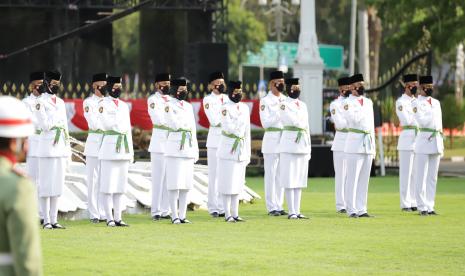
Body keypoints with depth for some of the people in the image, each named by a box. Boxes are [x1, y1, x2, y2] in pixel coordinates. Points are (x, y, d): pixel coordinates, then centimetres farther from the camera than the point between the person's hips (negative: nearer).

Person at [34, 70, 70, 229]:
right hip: (48, 146, -7)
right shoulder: (41, 102, -4)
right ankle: (46, 221, -3)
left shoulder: (60, 102, 16)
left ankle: (54, 220, 9)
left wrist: (68, 151, 16)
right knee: (46, 185, -5)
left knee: (58, 185, 6)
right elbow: (45, 125, -13)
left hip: (61, 146, 7)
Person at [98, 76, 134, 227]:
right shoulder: (103, 104, -1)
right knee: (108, 185, -5)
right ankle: (109, 218, -3)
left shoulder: (124, 106, 17)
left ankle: (118, 217, 7)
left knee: (120, 186, 5)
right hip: (109, 148, -6)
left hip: (124, 150, 6)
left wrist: (131, 151, 14)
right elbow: (107, 125, -15)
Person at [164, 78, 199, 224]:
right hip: (175, 149, -6)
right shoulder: (170, 106, -3)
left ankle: (182, 215, 9)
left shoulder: (189, 106, 16)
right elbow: (174, 125, -10)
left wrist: (195, 150, 16)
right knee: (175, 184, -6)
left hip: (188, 148, 6)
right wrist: (168, 113, -23)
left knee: (186, 184, 5)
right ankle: (174, 216, -4)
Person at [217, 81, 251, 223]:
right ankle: (227, 214, 0)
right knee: (228, 183, -3)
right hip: (228, 150, -6)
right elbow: (228, 128, -16)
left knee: (238, 183, 8)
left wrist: (248, 152, 13)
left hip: (241, 151, 6)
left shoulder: (245, 108, 11)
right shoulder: (226, 108, -8)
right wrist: (241, 119, -10)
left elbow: (247, 131, 14)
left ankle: (235, 213, 12)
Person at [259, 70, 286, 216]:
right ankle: (272, 207, 0)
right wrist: (279, 114, -15)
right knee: (271, 174, -3)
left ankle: (279, 206, 13)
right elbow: (265, 123, -11)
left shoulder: (285, 100, 13)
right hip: (272, 141, -6)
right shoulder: (265, 101, -4)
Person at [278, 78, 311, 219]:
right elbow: (294, 121, -16)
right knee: (289, 180, -5)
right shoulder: (284, 105, -4)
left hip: (303, 145, 7)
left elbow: (307, 126, 17)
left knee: (300, 180, 6)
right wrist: (302, 126, 2)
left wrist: (309, 149, 14)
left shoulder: (303, 105, 17)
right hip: (289, 145, -7)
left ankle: (297, 211, 8)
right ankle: (291, 211, -4)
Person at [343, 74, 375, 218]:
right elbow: (355, 119, -20)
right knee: (353, 179, -5)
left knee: (364, 179, 6)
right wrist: (364, 109, -10)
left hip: (368, 143, 6)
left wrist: (373, 145, 16)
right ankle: (352, 210, -3)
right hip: (355, 143, -6)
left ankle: (361, 209, 9)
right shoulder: (348, 103, -5)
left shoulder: (368, 102, 15)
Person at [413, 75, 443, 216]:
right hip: (423, 141, -6)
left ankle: (430, 206, 9)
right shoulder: (417, 104, -4)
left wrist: (441, 142, 15)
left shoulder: (436, 103, 16)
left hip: (436, 142, 6)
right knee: (421, 177, -5)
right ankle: (422, 207, -3)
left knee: (432, 177, 6)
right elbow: (422, 122, -15)